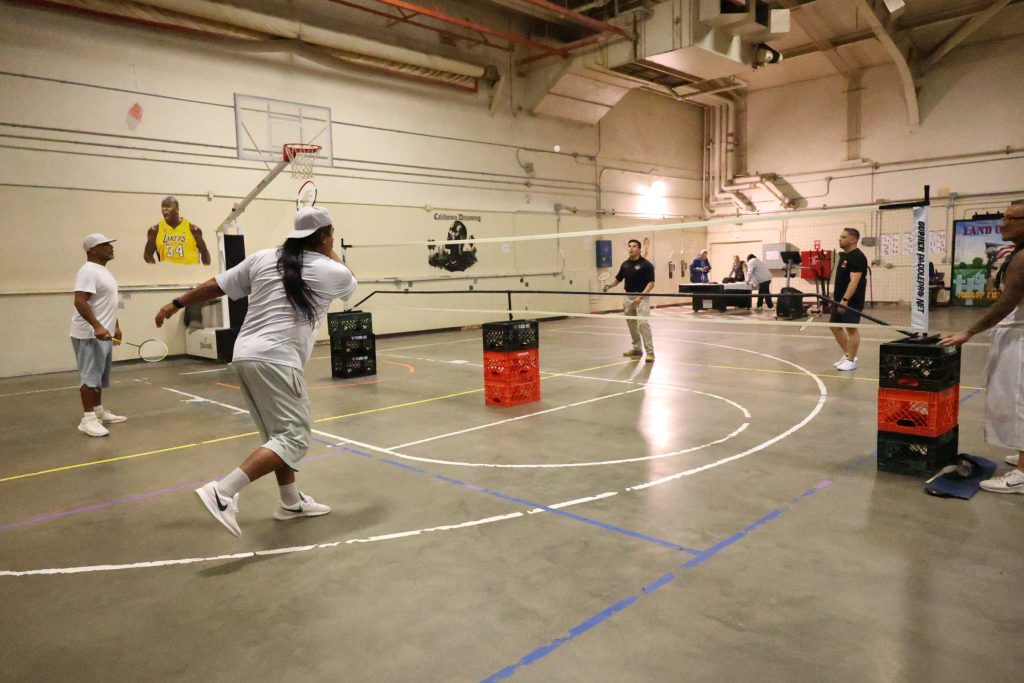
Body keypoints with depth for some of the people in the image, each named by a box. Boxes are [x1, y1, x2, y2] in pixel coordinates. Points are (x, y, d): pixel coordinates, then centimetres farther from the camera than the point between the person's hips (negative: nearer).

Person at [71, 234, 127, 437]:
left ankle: (98, 411, 26)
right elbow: (80, 302, -26)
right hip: (90, 335, -10)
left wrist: (115, 326, 24)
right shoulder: (89, 271, -16)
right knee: (90, 376, -9)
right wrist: (97, 327, -33)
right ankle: (87, 419, -6)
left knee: (99, 375, 16)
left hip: (103, 333, 10)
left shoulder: (104, 270, 16)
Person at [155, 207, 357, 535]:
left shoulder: (263, 258, 10)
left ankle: (291, 502, 27)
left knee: (280, 433, 18)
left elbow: (217, 285, 15)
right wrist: (332, 252, 35)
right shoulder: (333, 272, 1)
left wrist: (177, 303, 28)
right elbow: (350, 283, 26)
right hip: (276, 361, -7)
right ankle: (223, 492, -17)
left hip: (245, 355, 7)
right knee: (293, 439, -5)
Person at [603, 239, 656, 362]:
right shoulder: (625, 264, 7)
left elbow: (651, 283, -13)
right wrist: (609, 286, -4)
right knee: (631, 324, 13)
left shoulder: (646, 264, -10)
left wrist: (640, 296, -24)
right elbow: (618, 279, 17)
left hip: (642, 297, -6)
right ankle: (637, 348, 27)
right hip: (628, 297, 6)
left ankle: (650, 352, -13)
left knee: (643, 323, -17)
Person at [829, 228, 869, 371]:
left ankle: (851, 361, 4)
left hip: (852, 300, -10)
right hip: (839, 299, 10)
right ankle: (847, 355, 24)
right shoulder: (843, 255, 13)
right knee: (835, 326, 12)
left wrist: (845, 300, -31)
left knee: (851, 328, -3)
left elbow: (854, 281, -24)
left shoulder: (857, 257, -15)